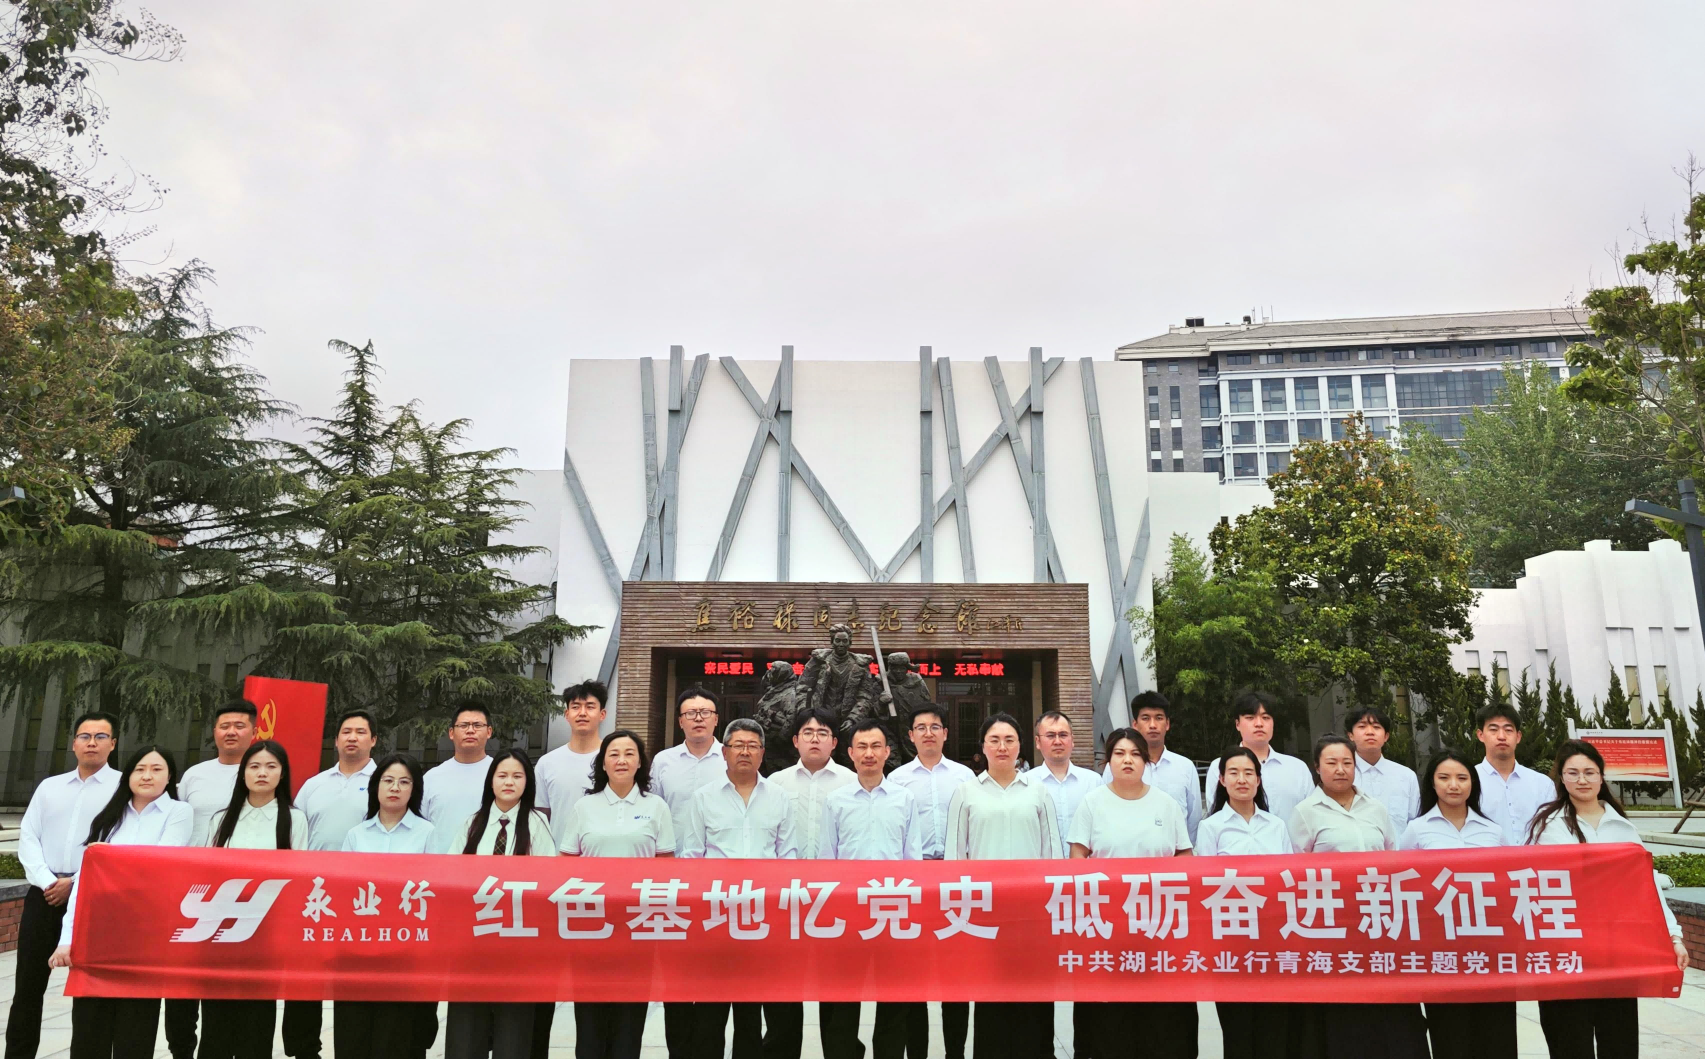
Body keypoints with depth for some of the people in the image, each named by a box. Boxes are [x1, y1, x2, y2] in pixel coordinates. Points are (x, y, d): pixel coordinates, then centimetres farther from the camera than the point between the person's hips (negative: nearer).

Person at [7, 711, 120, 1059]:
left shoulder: (124, 786, 0)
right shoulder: (49, 786, 15)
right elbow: (28, 838, 8)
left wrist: (75, 883, -13)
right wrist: (47, 881, -7)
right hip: (43, 894, 4)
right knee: (28, 985, 6)